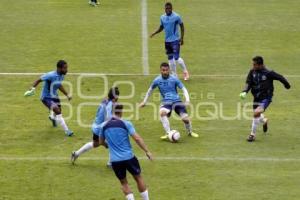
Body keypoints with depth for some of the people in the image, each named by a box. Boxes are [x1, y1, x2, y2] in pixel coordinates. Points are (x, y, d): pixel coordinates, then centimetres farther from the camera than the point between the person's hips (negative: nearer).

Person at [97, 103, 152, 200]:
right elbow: (137, 138, -12)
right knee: (138, 178, 17)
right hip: (128, 157, -2)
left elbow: (101, 142, 16)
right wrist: (147, 151, -5)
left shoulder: (103, 125, 3)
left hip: (115, 160, 2)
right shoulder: (126, 123, -7)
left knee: (124, 183, 15)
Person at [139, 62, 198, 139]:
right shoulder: (157, 80, -2)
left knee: (185, 118, -14)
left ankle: (190, 132, 20)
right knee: (162, 112, -35)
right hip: (166, 102, 0)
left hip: (177, 101, 0)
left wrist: (187, 99, -18)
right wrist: (144, 102, 20)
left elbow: (183, 89, -2)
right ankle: (168, 133, -28)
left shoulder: (174, 79, -6)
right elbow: (150, 90, 15)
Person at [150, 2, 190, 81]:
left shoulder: (176, 16, -10)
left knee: (176, 58, -11)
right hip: (167, 41, 5)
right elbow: (161, 27, 17)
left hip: (175, 40, -5)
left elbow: (182, 26, -2)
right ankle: (174, 75, 20)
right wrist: (154, 33, 1)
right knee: (170, 59, 9)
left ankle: (185, 72, 10)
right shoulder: (162, 17, 4)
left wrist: (182, 38, -7)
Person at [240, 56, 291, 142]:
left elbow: (280, 77, -5)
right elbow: (248, 83, -6)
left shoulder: (268, 73, -19)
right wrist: (245, 91, -26)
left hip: (266, 97, -6)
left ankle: (253, 134, -11)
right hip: (256, 97, 6)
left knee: (257, 113, -24)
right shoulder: (252, 72, -5)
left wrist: (287, 85, 12)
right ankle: (264, 121, 55)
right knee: (256, 115, 18)